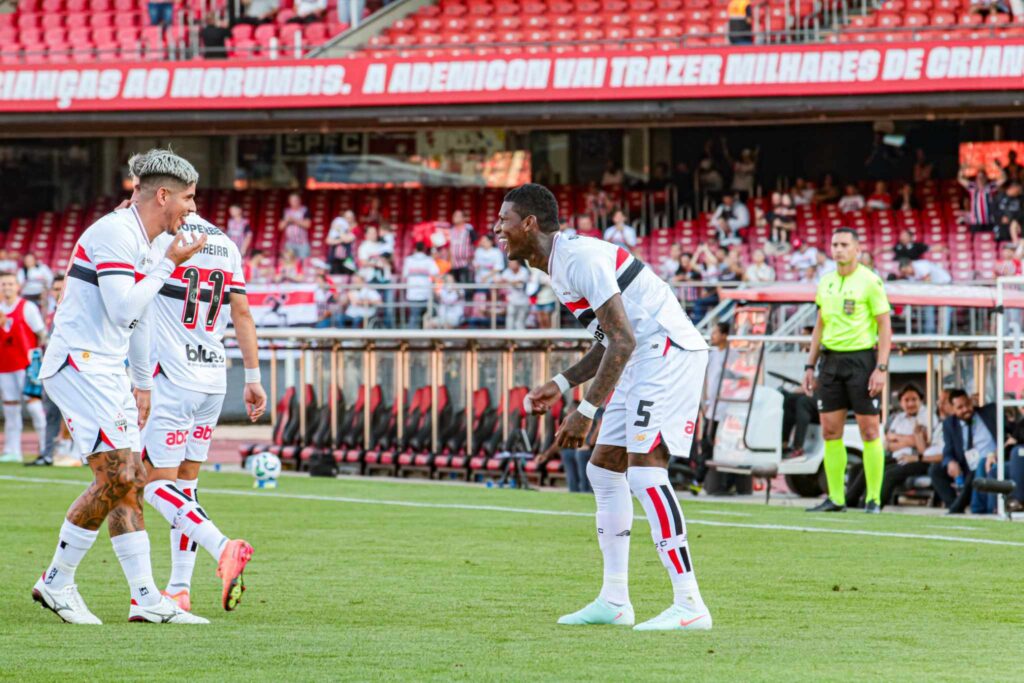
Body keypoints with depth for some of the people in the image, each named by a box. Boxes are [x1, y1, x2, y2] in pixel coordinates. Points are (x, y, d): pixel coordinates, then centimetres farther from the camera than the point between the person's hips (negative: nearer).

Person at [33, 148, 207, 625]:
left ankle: (145, 598, 4)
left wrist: (142, 384, 31)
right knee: (115, 477, -15)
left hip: (107, 373, 10)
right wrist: (168, 265, -13)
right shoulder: (114, 233, -14)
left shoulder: (143, 245, 17)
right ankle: (57, 582, -5)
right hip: (80, 366, -10)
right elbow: (123, 311, -22)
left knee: (131, 482, 5)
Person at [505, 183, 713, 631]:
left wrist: (585, 412, -21)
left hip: (669, 354, -11)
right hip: (643, 360, 11)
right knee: (604, 468, 13)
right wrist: (560, 385, 13)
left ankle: (689, 605, -22)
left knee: (645, 469, -19)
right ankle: (614, 601, 17)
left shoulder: (579, 259, -17)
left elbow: (623, 341, -22)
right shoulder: (560, 266, 16)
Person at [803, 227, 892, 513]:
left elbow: (885, 326, -7)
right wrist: (810, 365, 14)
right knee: (830, 431, 3)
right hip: (830, 359, 6)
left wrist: (881, 368, -14)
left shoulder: (870, 282, -6)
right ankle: (835, 498, 9)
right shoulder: (825, 283, 12)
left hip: (861, 358, -6)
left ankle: (873, 498, 1)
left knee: (869, 431, -3)